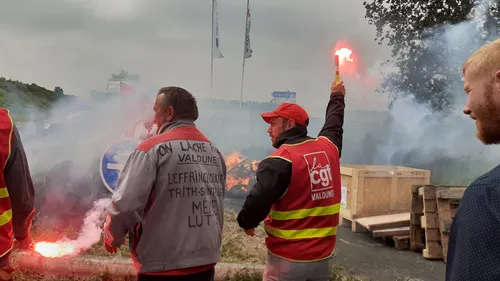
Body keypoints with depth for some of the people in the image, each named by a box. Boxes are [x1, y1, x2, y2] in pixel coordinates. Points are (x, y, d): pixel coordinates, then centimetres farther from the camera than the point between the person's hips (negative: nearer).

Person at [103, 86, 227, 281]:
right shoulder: (215, 153, 5)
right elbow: (216, 205, 10)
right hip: (206, 262, 6)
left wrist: (113, 236, 1)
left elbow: (126, 203, -17)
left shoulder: (153, 148, -13)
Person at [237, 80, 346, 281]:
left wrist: (246, 223, 0)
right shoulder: (328, 147, 3)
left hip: (288, 258, -6)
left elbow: (257, 203, -23)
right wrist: (337, 97, 44)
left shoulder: (279, 161, -17)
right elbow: (334, 125, 25)